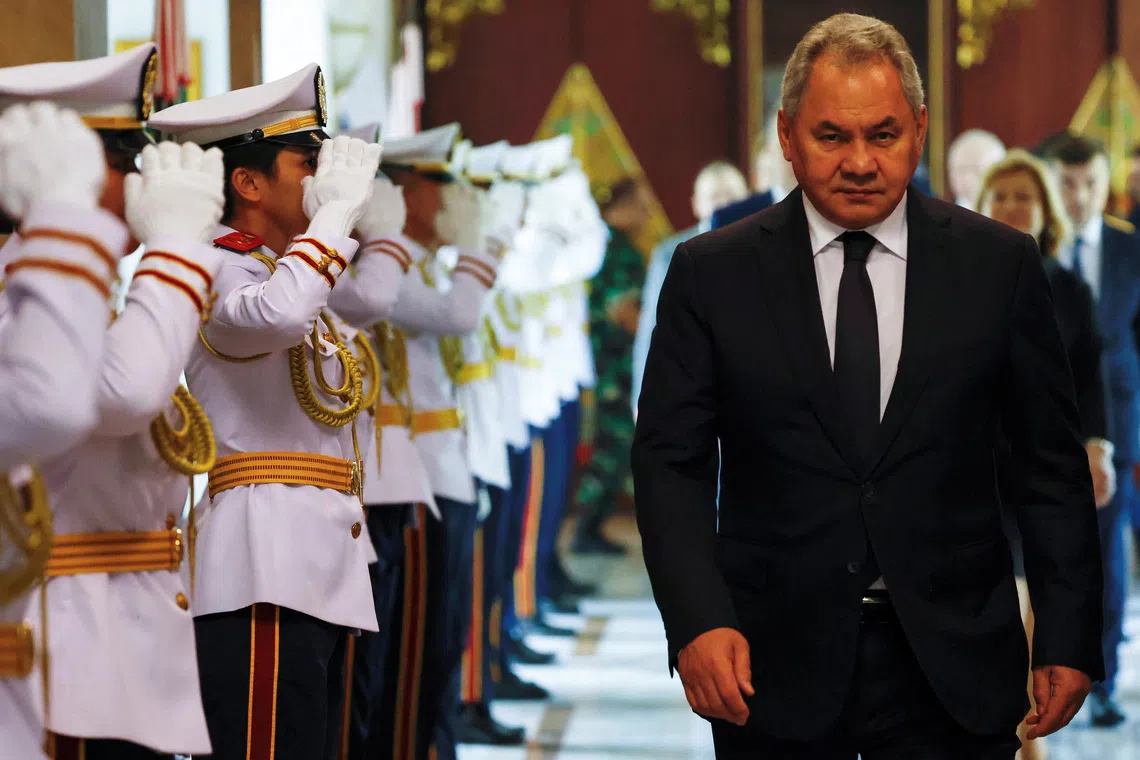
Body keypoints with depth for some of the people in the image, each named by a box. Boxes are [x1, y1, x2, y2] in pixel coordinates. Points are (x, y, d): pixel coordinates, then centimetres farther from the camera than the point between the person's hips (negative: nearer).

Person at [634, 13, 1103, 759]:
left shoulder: (999, 264, 2)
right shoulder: (712, 273, 1)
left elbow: (1052, 467, 5)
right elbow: (671, 462, -2)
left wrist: (1068, 640, -1)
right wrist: (698, 621, -17)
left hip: (951, 669, 0)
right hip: (775, 669, 0)